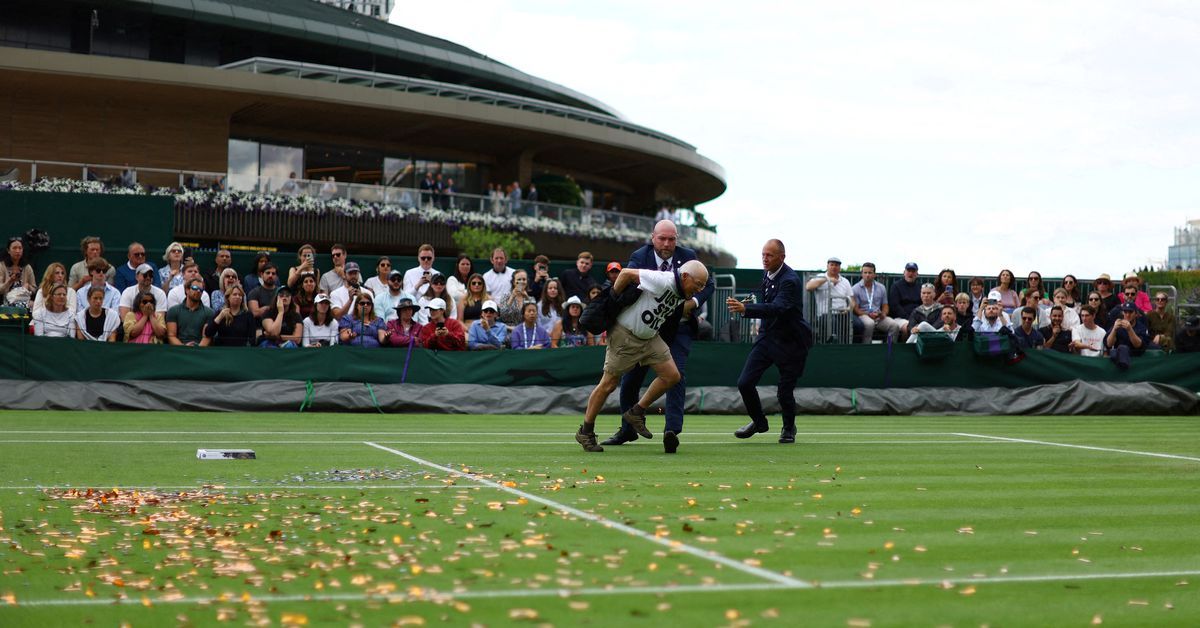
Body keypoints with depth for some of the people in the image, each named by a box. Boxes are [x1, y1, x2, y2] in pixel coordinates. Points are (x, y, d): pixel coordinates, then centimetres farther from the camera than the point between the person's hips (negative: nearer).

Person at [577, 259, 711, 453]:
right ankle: (585, 432, 10)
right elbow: (626, 273, -22)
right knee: (609, 384, -3)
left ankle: (635, 414, 11)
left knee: (672, 376, -2)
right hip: (625, 335, -8)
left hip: (650, 337, 8)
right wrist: (613, 298, -11)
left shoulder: (682, 293, 2)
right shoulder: (663, 280, -25)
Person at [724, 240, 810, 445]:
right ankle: (759, 422, 21)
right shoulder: (768, 274, 4)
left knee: (785, 391, -2)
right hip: (767, 336, 7)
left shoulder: (790, 280, -22)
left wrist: (745, 309, -48)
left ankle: (789, 428, 26)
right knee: (745, 383, -2)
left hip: (789, 342, -7)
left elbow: (778, 307, -37)